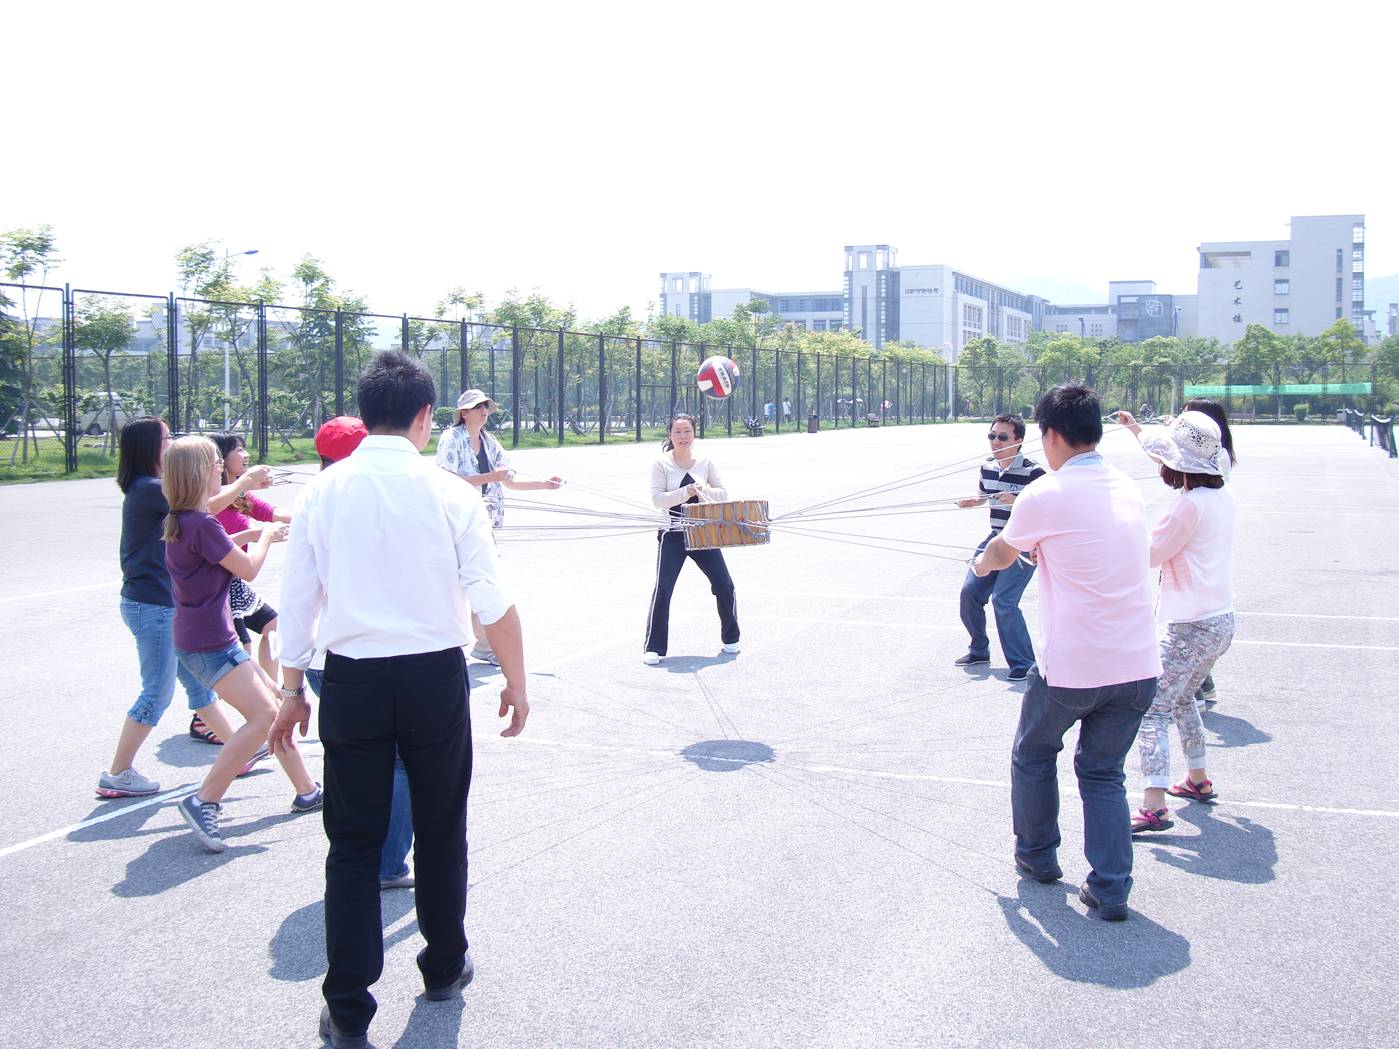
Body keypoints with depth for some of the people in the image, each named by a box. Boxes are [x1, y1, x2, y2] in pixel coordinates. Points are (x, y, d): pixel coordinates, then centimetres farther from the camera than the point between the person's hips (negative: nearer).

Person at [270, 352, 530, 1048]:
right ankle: (444, 966, 34)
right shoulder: (449, 494, -7)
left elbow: (297, 600, 2)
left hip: (350, 682, 1)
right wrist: (516, 681, 6)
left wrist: (292, 690, 13)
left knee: (353, 842, 9)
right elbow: (493, 601, -6)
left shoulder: (321, 493, -2)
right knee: (440, 832, 18)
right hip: (434, 678, -1)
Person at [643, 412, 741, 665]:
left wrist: (703, 491, -16)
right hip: (673, 535, -3)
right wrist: (685, 493, -25)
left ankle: (730, 638, 24)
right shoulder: (661, 464, -5)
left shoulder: (705, 463, 4)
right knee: (662, 589, -10)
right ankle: (654, 648, -1)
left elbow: (723, 493, 4)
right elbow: (657, 498, -12)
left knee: (724, 586, 3)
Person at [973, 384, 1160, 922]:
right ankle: (1110, 889, 9)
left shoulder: (1046, 495, -10)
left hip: (1069, 669, -5)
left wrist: (982, 562, 31)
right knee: (1104, 773, 15)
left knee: (1033, 756, 21)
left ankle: (1037, 856, 34)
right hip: (1138, 666, 5)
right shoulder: (1128, 489, 8)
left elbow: (1001, 554, 9)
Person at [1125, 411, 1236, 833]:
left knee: (1152, 708, -11)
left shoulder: (1190, 504, -19)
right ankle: (1198, 779, 39)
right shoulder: (1222, 495, 6)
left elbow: (1149, 555, -11)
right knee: (1181, 697, 28)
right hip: (1222, 620, 10)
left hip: (1192, 626, -10)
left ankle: (1153, 805, -20)